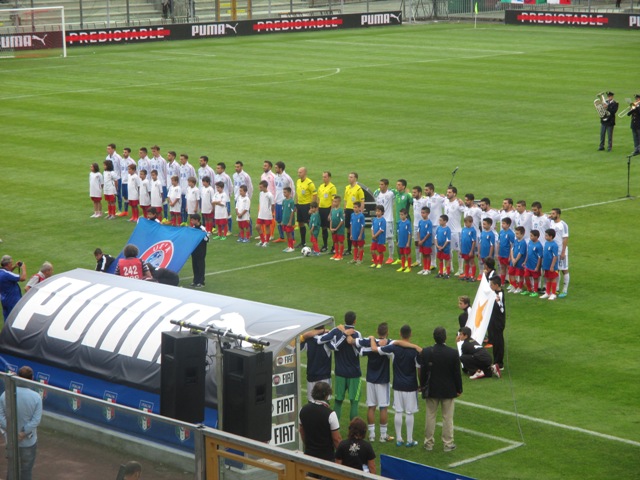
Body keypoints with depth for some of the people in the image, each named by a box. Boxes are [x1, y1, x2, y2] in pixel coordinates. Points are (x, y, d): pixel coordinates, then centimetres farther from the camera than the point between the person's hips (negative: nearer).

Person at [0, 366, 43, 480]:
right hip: (29, 441, -2)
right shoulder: (36, 397, -16)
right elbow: (36, 420, -19)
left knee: (12, 467, 20)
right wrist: (23, 433, -15)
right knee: (26, 470, 14)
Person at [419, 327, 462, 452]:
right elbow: (457, 373, -8)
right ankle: (448, 443, 13)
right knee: (448, 417, 8)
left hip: (431, 390, 1)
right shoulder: (453, 353, -15)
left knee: (430, 416, 12)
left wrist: (423, 387, 8)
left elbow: (422, 372, -5)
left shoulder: (426, 352, -12)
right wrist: (459, 389, 4)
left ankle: (429, 443, 18)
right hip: (448, 390, -1)